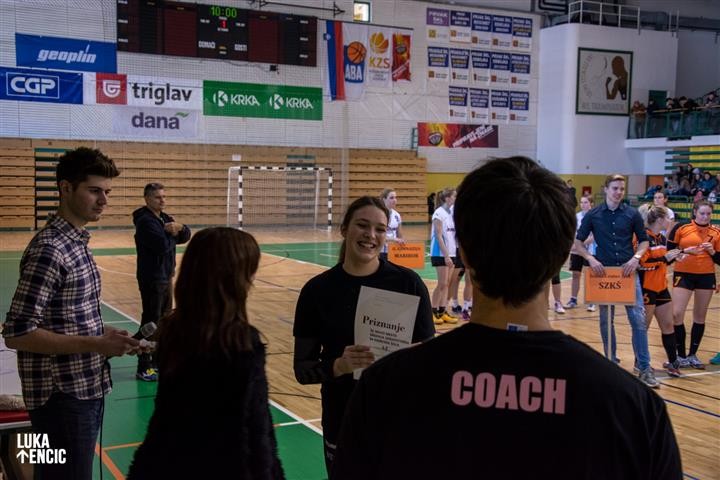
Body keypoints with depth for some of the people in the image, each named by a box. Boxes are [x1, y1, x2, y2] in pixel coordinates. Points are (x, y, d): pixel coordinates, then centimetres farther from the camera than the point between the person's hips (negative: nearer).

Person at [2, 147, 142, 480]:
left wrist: (105, 338, 2)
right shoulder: (49, 250, -20)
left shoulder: (77, 241, 9)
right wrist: (95, 345, -23)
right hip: (62, 398, -9)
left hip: (86, 390, 9)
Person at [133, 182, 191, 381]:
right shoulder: (145, 221, -17)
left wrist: (179, 227, -15)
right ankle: (144, 368, 2)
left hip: (166, 276, 9)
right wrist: (173, 235, -9)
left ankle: (158, 359, 29)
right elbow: (163, 245, -28)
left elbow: (186, 236, 6)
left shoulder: (165, 218, 11)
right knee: (151, 322, -5)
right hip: (152, 279, -9)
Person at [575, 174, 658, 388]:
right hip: (603, 272, 0)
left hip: (628, 271, 0)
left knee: (638, 318, -6)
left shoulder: (632, 214, 2)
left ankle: (645, 367, 0)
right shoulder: (593, 215, 1)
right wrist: (591, 259, -12)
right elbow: (578, 242, 5)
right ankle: (611, 363, 22)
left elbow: (644, 240, 9)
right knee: (606, 320, 9)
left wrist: (636, 258, -9)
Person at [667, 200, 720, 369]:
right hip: (684, 275, -3)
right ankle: (681, 356, 3)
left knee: (700, 317, 10)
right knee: (677, 314, -10)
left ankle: (693, 355, 23)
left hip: (706, 277, 3)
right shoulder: (681, 228, -6)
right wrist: (685, 251, -18)